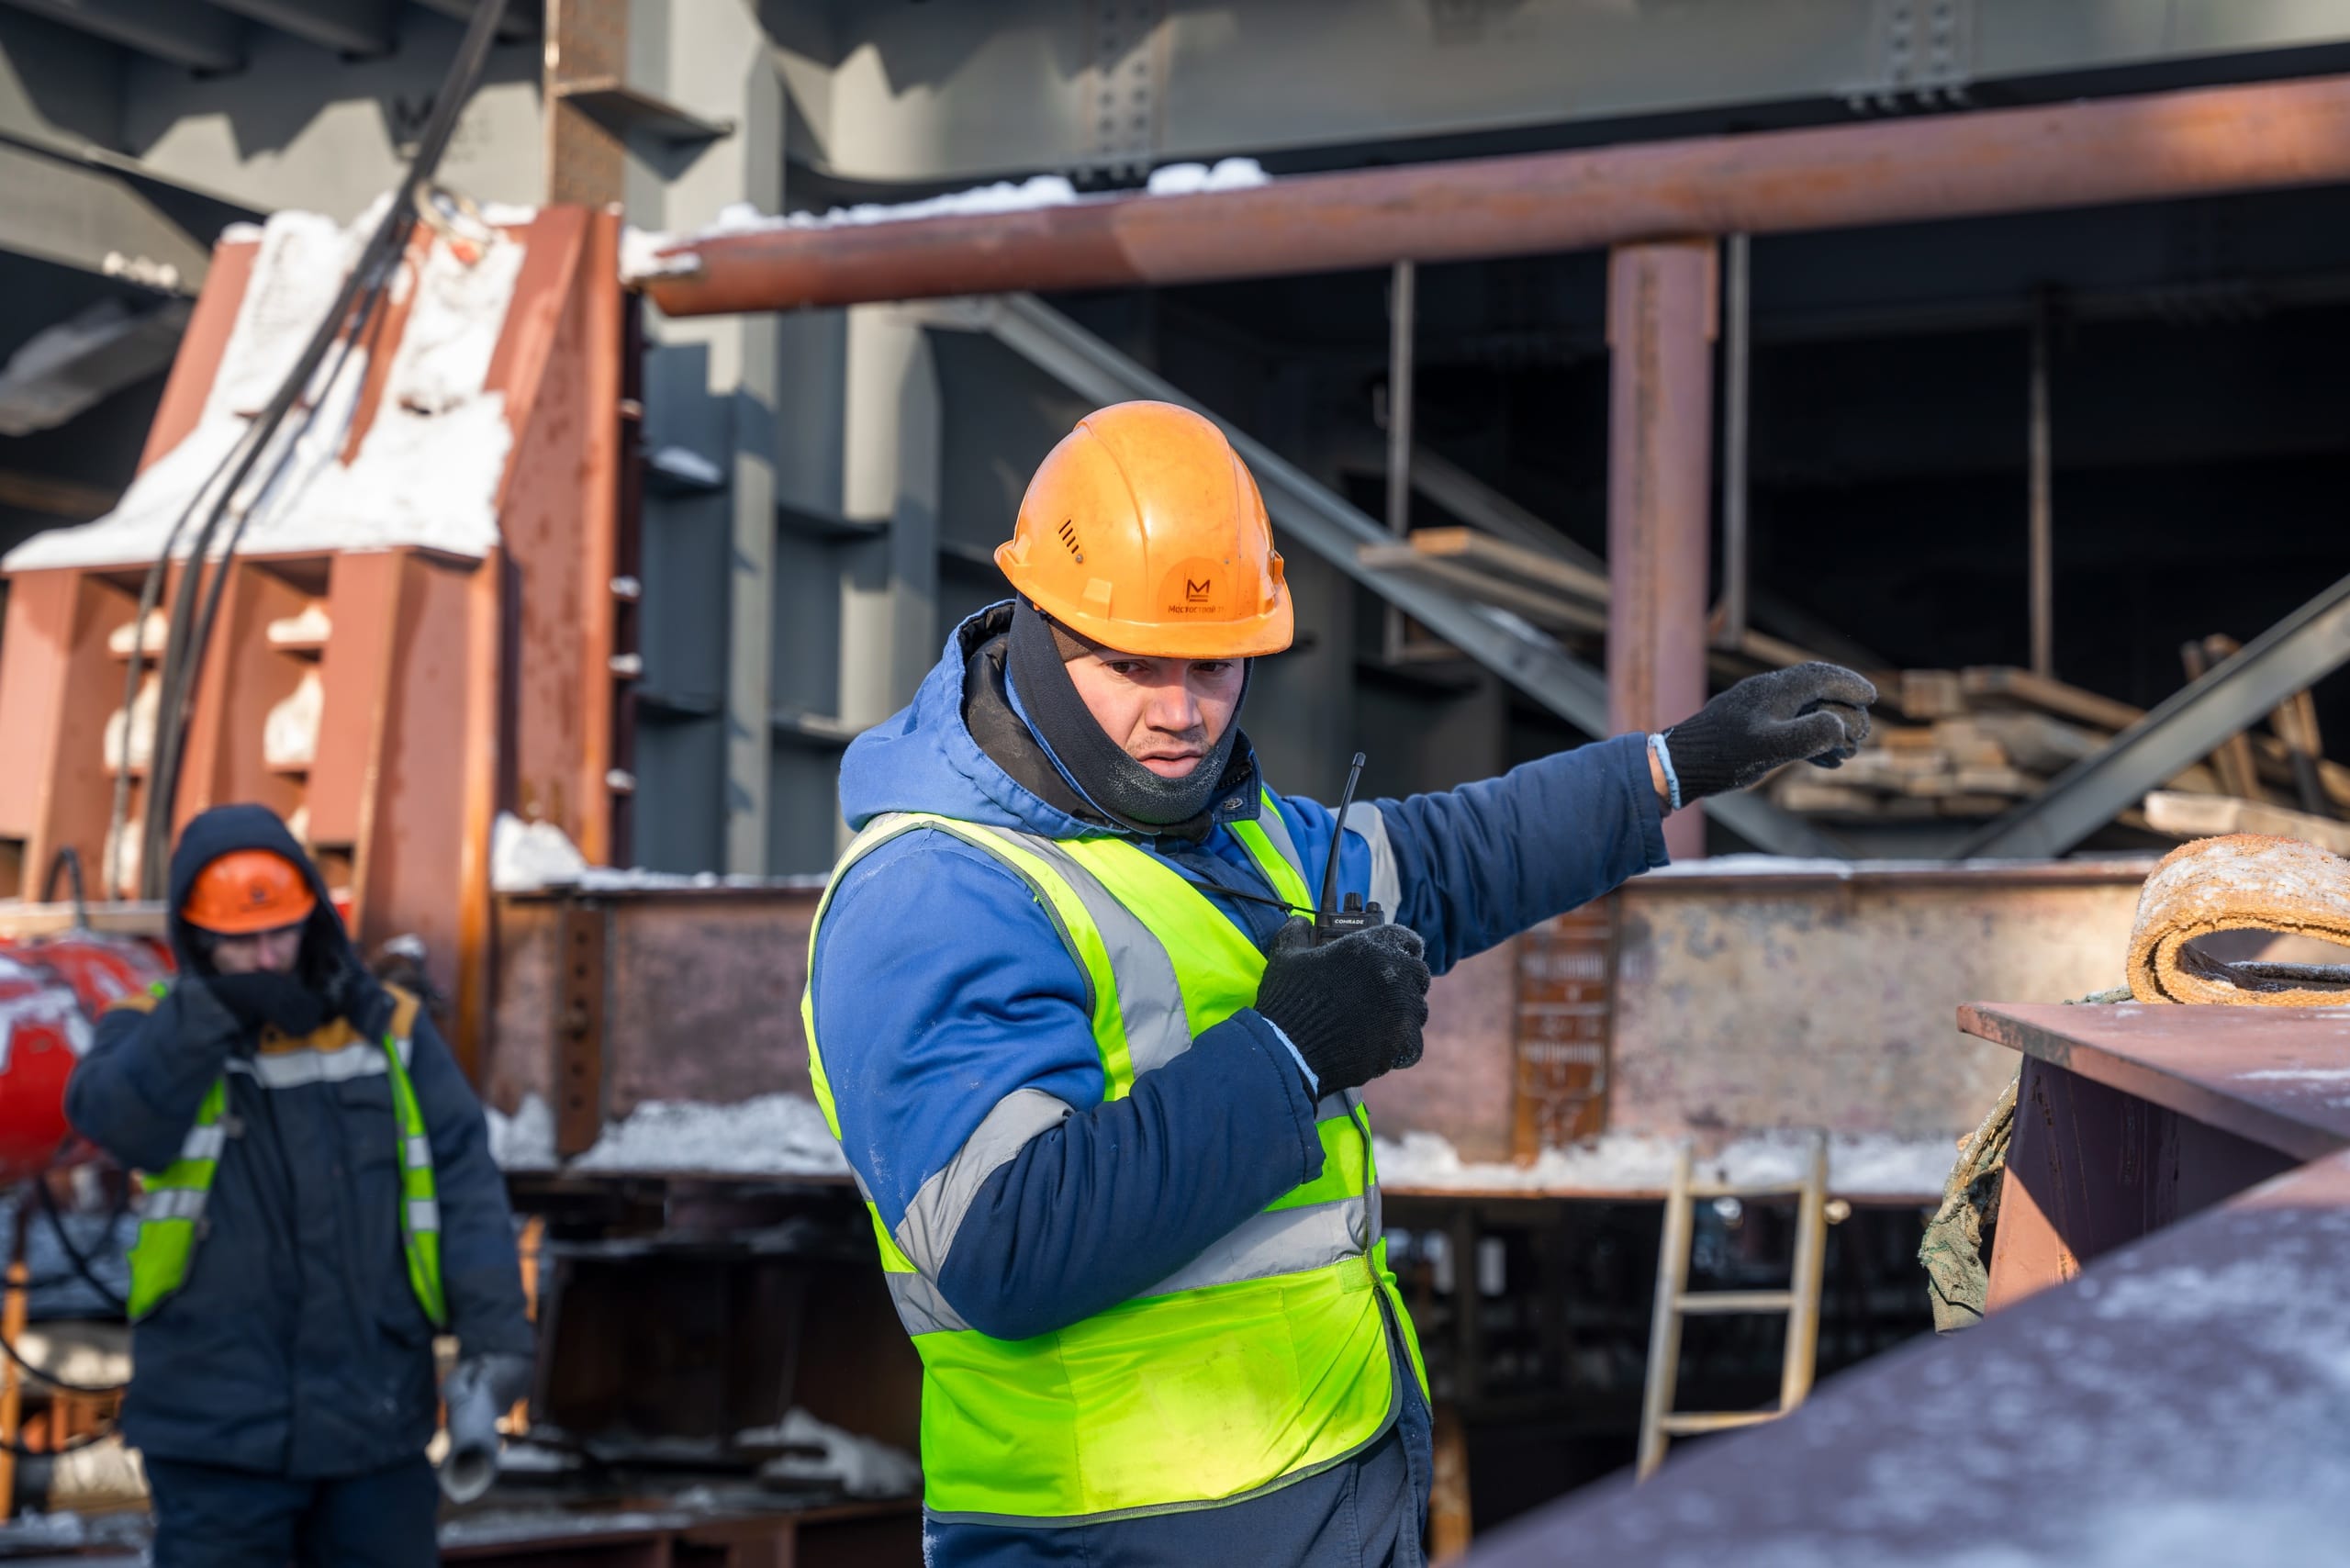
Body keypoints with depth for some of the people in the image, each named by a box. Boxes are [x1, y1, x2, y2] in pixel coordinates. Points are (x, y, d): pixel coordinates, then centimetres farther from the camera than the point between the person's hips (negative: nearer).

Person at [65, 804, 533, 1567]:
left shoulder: (389, 1032, 5)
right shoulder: (154, 1035, 1)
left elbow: (464, 1181, -1)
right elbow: (116, 1118, -21)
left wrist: (492, 1325, -12)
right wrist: (211, 1012, -28)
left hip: (375, 1422, 2)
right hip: (217, 1430, -2)